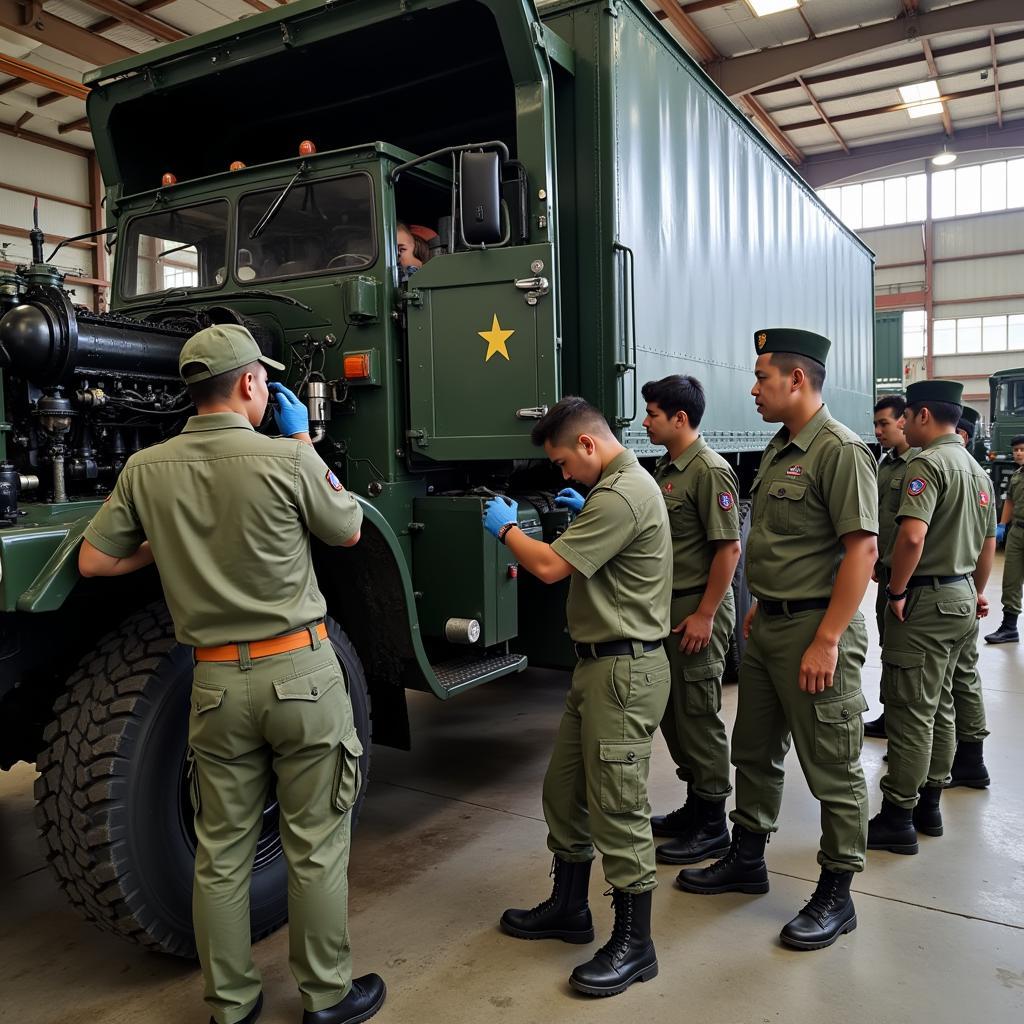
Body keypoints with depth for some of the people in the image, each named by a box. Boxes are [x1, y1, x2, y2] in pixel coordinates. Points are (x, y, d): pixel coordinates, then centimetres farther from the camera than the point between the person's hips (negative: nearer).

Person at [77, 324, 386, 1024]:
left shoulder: (147, 469, -1)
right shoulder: (286, 459, -13)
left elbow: (94, 561, 6)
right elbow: (347, 531, 4)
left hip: (217, 679, 4)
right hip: (299, 672, -4)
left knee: (221, 851, 15)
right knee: (316, 844, 11)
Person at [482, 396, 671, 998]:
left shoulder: (620, 495, -19)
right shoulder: (627, 482, 15)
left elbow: (550, 567, -20)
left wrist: (505, 527, -4)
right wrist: (583, 514, 22)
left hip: (624, 670, -11)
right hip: (600, 662, 11)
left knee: (617, 807, -1)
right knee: (564, 791, 18)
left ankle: (634, 945, 15)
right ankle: (569, 909, 34)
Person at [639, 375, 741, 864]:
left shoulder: (709, 471, -15)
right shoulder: (666, 468, 12)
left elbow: (728, 548, -19)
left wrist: (704, 615, -20)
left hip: (697, 609, -9)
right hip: (667, 605, 9)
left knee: (698, 714, 1)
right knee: (672, 711, 16)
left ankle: (711, 824, 15)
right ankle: (695, 804, 31)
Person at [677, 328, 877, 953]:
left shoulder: (839, 450, -16)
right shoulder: (779, 450, 12)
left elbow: (862, 548, -21)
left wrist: (826, 641, -24)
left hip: (816, 630, -9)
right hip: (768, 626, 10)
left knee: (833, 768, 5)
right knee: (755, 751, 19)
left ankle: (837, 894, 21)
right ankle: (747, 861, 35)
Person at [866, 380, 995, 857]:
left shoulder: (927, 463, -17)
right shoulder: (977, 469, 13)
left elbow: (912, 535, -30)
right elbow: (988, 540, 21)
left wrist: (897, 591, -18)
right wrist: (977, 591, 31)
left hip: (927, 601, -10)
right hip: (961, 598, 10)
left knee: (909, 711, -3)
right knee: (939, 706, 16)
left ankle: (897, 819, 5)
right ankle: (929, 806, 26)